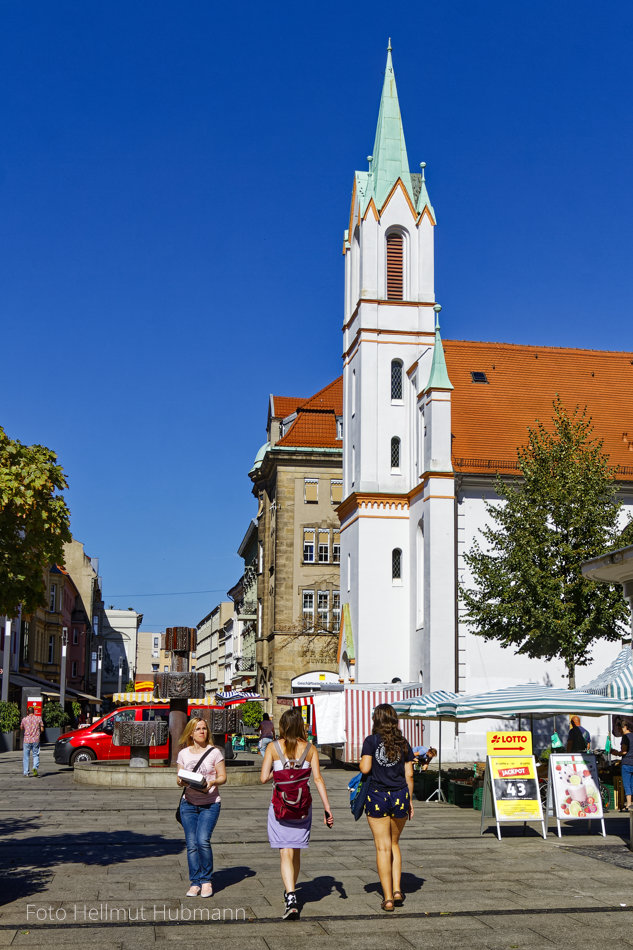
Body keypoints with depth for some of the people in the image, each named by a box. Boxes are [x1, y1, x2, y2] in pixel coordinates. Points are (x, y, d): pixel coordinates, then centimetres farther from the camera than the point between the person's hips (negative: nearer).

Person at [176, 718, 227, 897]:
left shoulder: (214, 752, 0)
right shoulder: (183, 753, 9)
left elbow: (223, 777, 3)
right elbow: (179, 778, 12)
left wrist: (212, 783, -17)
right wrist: (181, 782, -11)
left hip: (210, 803, -3)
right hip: (189, 803, 3)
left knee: (203, 841, -16)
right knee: (191, 844, -2)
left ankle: (207, 881, 1)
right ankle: (195, 882, 8)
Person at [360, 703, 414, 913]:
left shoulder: (371, 741, -5)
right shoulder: (403, 743, 4)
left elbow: (365, 768, -14)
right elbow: (409, 775, 4)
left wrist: (361, 763, 9)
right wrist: (410, 800, 12)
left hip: (377, 796, -3)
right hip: (400, 796, 3)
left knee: (383, 847, 3)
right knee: (394, 844, 20)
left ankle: (388, 898, 2)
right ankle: (397, 890, 10)